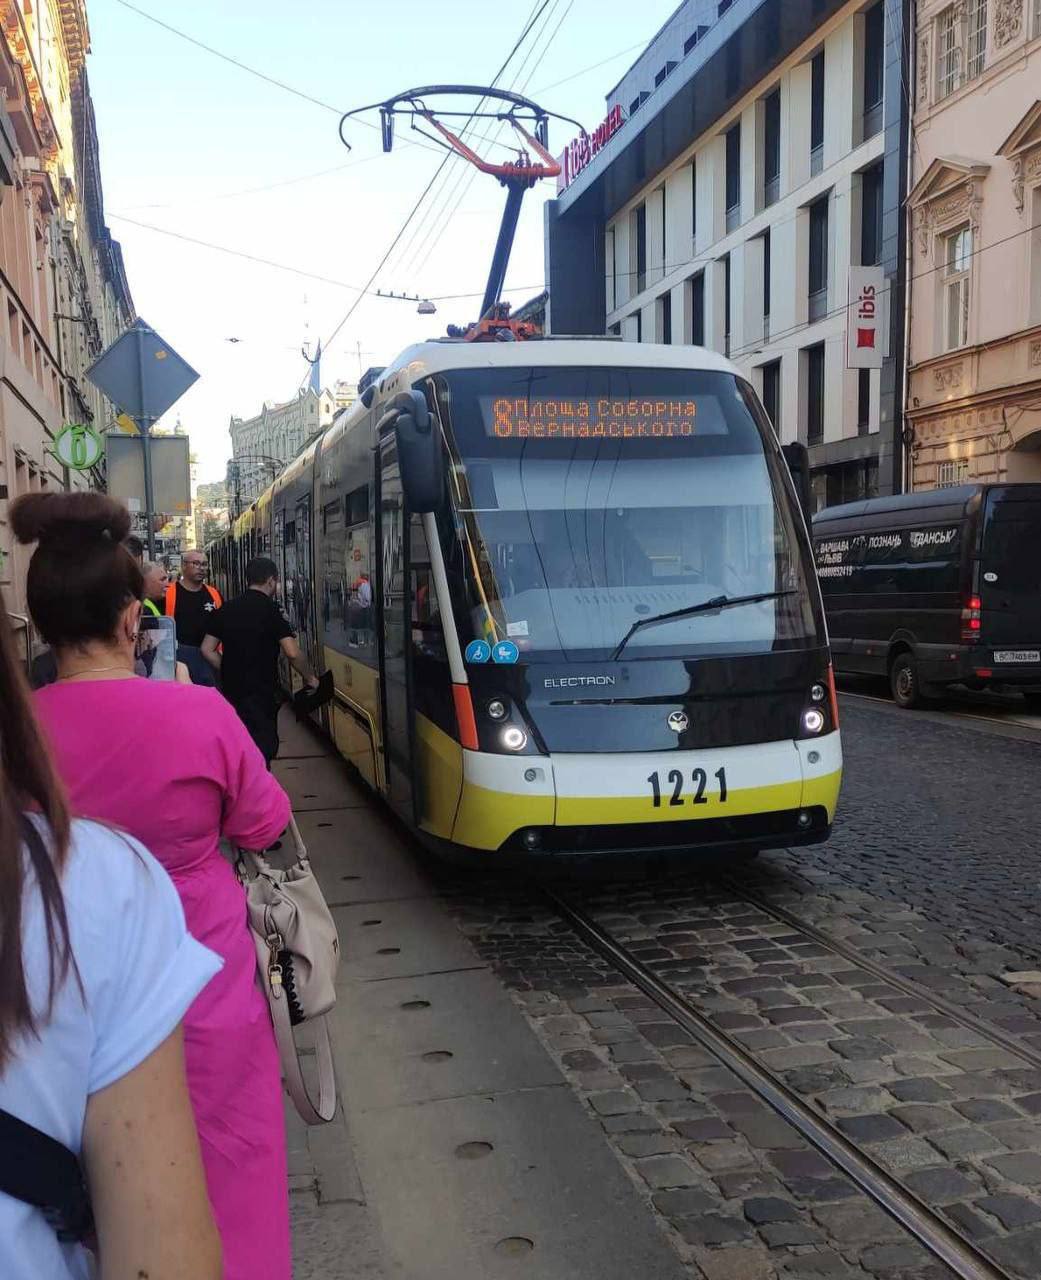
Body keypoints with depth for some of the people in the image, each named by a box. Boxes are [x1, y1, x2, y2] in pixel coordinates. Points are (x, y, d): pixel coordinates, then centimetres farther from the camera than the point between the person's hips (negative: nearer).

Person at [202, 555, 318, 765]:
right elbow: (292, 653, -17)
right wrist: (309, 678, -3)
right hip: (261, 692, -6)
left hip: (231, 690, 6)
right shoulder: (271, 610, -11)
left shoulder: (225, 610, 7)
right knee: (264, 747, 1)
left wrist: (229, 672, 14)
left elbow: (207, 650, 7)